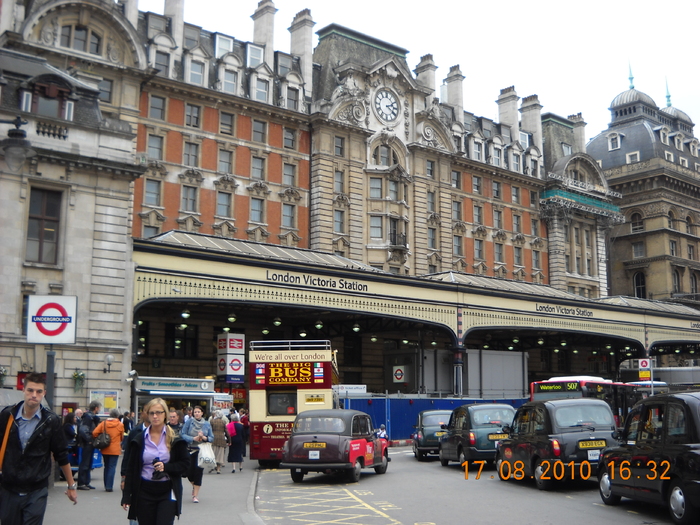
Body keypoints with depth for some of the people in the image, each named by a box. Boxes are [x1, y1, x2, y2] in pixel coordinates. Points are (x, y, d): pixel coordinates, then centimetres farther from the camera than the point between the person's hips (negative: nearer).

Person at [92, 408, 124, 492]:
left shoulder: (103, 423, -1)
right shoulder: (120, 425, -4)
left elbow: (94, 433, -8)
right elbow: (122, 437, 5)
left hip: (105, 449, 3)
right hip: (115, 449, -3)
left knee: (106, 467, 15)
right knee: (112, 467, -1)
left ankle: (106, 486, 19)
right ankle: (109, 486, -7)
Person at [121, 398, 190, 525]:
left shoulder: (175, 439, 0)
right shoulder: (139, 439, 4)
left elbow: (185, 464, 2)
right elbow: (131, 469, 5)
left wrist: (166, 467, -15)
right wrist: (126, 496, 0)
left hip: (167, 492, -2)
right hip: (144, 492, 2)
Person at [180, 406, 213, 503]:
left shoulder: (207, 424, 3)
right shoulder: (189, 422, -2)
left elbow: (212, 438, 7)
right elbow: (183, 435, -5)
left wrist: (204, 438, -13)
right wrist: (193, 438, -16)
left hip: (201, 451, 0)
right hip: (190, 450, 0)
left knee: (198, 472, -2)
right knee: (189, 472, 3)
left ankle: (195, 495, 8)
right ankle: (194, 486, 37)